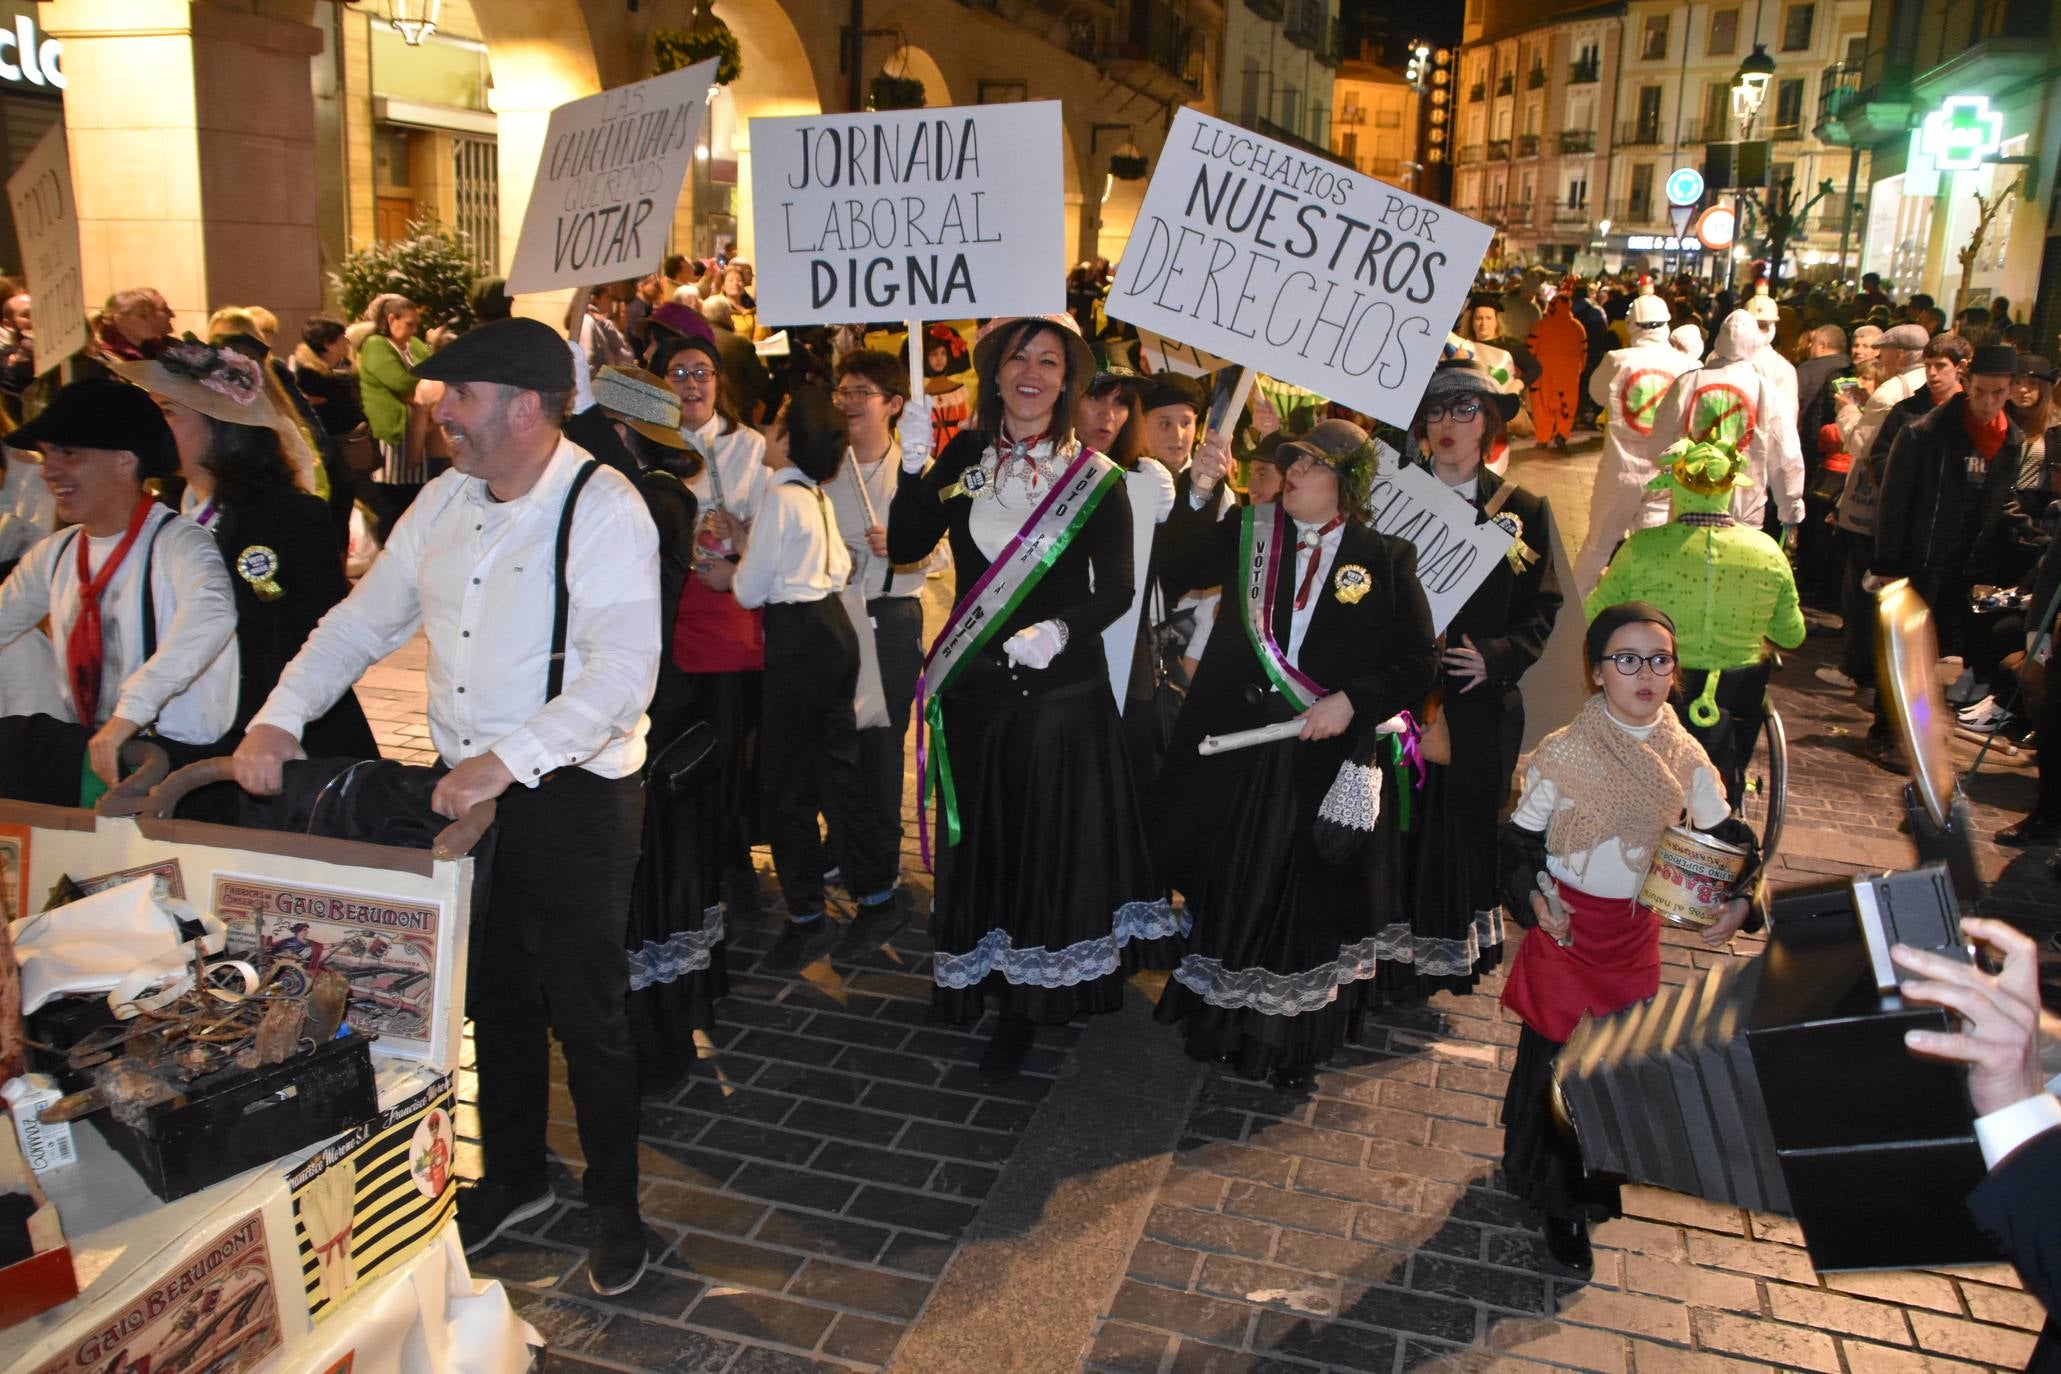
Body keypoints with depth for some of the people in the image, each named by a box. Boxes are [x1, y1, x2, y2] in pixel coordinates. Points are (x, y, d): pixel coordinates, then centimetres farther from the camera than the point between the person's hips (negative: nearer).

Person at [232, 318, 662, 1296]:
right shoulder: (445, 500, 7)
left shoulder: (603, 508, -17)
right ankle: (514, 1176, 42)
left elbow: (624, 671, -26)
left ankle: (613, 1206, 28)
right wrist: (279, 718, 2)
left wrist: (509, 761, -31)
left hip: (572, 800, -7)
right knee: (492, 999, 20)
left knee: (587, 1015, 7)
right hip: (465, 793, 7)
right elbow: (365, 619, 13)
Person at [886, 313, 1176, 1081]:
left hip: (1061, 689, -2)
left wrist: (1061, 629, -24)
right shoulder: (964, 459, 4)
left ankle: (1027, 1007, 20)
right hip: (973, 685, 2)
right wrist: (915, 468, -19)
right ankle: (985, 981, 30)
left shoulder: (1095, 479, -3)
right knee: (983, 839, 12)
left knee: (1050, 841, 5)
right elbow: (904, 548, -4)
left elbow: (1116, 589, -5)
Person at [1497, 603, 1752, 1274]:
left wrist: (1738, 899, -13)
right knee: (1556, 1057, 4)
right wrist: (1534, 899, -27)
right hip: (1565, 927, -4)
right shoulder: (1563, 753, -16)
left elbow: (1725, 836, 4)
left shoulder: (1684, 756, -5)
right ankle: (1558, 1199, 25)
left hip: (1638, 929, 4)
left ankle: (1598, 1175, 40)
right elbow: (1519, 841, -10)